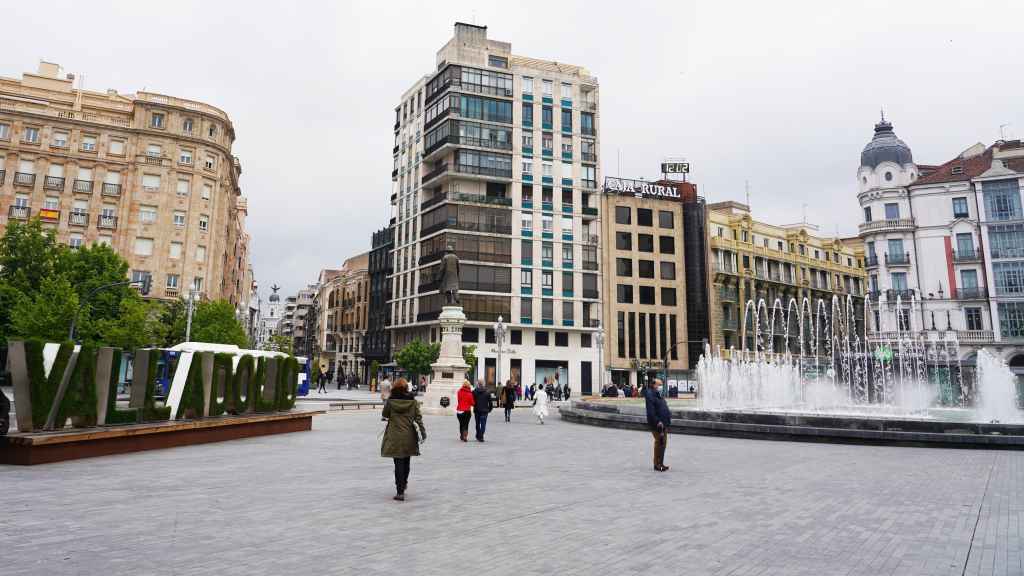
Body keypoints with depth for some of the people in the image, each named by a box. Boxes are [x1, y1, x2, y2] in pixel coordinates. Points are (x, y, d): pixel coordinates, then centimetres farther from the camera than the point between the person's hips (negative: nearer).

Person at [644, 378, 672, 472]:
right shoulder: (650, 395, -14)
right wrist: (657, 422, -25)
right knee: (659, 442, -6)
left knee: (663, 443, 14)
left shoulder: (658, 395, 17)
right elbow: (651, 411, -22)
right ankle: (657, 464, 3)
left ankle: (661, 463, 23)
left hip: (664, 423, 10)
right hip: (657, 424, -10)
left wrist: (668, 417, 16)